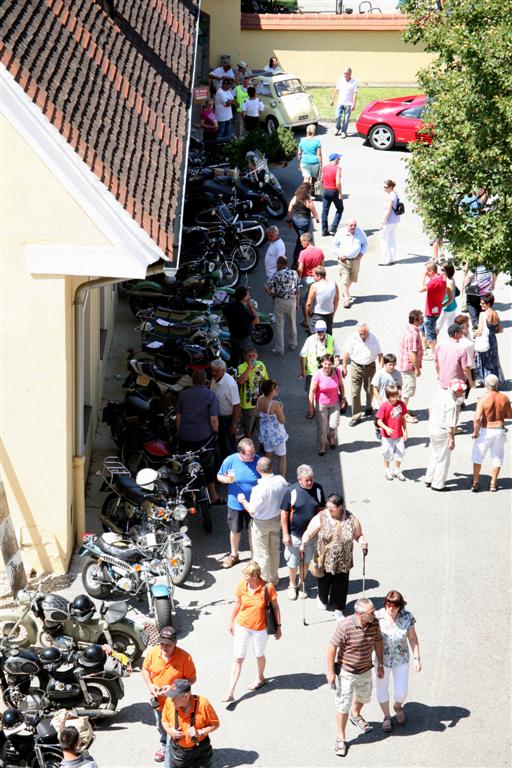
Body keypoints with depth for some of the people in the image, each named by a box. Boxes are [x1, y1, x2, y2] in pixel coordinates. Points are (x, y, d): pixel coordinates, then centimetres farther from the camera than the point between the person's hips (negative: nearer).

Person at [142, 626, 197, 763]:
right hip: (158, 699, 4)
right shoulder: (153, 652, -16)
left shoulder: (184, 657, -26)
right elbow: (145, 669, 1)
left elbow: (191, 679, -17)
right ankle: (164, 746, 54)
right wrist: (150, 685, -15)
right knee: (161, 727, 28)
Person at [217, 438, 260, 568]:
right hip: (235, 503, 1)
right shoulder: (230, 460, -16)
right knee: (235, 530, 19)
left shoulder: (258, 461, -17)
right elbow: (219, 476, -3)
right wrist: (225, 479, -25)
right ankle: (234, 555, 42)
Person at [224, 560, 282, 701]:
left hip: (260, 628, -2)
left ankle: (260, 678, 50)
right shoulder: (241, 585, -12)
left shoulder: (268, 587, -20)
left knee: (259, 655, 20)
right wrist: (231, 622, 14)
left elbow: (275, 607, -7)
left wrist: (278, 626, -1)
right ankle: (231, 692, 3)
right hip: (242, 626, 2)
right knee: (238, 658, 1)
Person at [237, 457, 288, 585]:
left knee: (262, 553, 13)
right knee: (274, 550, 23)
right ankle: (274, 579, 38)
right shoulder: (281, 480, -16)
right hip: (277, 519, 6)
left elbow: (252, 510, -24)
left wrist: (243, 500, -7)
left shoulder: (259, 489, -33)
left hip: (261, 523, -6)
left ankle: (265, 582, 27)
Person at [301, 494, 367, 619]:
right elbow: (308, 533, -12)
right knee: (324, 582, 19)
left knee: (341, 586, 9)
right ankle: (322, 599, 51)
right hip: (324, 560, 0)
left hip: (343, 562, 0)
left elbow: (358, 535, 4)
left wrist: (362, 542, -17)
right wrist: (304, 543, -32)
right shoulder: (321, 518, -12)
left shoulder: (352, 520, -9)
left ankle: (338, 610, 29)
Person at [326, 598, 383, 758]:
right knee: (343, 706, 2)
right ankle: (341, 739, 19)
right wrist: (330, 671, -16)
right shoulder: (345, 626, -29)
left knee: (363, 697, 29)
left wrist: (380, 664, 9)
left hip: (366, 670, 6)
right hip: (346, 672, -5)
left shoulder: (374, 623, -13)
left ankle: (356, 715, 60)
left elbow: (378, 642, 4)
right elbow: (332, 647, -20)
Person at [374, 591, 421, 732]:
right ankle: (387, 717, 42)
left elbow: (412, 638, -4)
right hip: (381, 660, 0)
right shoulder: (377, 617, -20)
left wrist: (417, 658, -6)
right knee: (381, 689, 15)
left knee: (401, 692, 7)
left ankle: (398, 707, 45)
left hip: (401, 660, 0)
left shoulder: (407, 617, -16)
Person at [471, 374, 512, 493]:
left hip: (485, 431, -3)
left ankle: (475, 483, 18)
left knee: (477, 457, 15)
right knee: (497, 458, 17)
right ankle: (493, 484, 20)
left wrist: (475, 432, -10)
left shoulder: (483, 399, -19)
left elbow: (477, 418, -24)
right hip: (500, 430, 3)